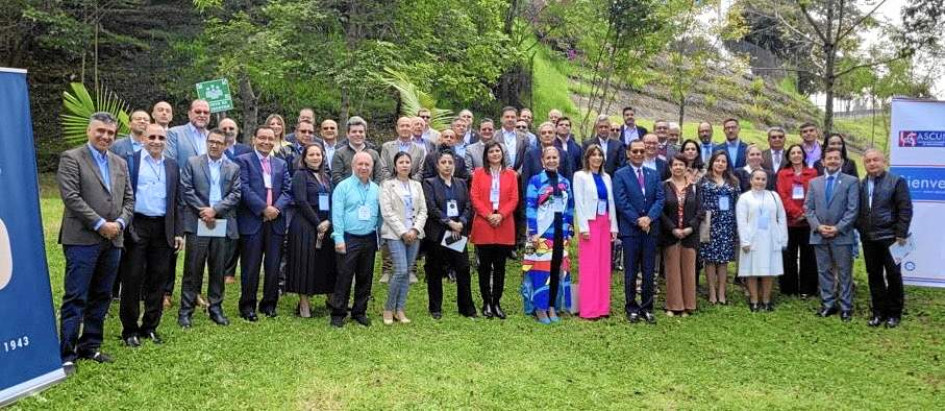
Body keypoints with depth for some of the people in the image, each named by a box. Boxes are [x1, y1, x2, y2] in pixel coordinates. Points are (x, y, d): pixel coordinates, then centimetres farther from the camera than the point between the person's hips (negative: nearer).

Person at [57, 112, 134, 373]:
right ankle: (66, 355, 3)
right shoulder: (71, 158, -2)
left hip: (113, 240, 6)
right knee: (75, 299, -3)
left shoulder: (120, 163, 16)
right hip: (82, 239, -6)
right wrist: (100, 224, -15)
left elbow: (129, 199, 14)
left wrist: (119, 223, -4)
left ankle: (90, 346, 22)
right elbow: (71, 197, -11)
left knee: (101, 297, 11)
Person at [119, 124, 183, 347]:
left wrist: (178, 232, 9)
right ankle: (129, 329, 11)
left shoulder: (172, 166, 14)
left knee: (158, 279, 8)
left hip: (163, 228, 4)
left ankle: (150, 326, 19)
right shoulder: (130, 161, 1)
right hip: (137, 226, -4)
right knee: (133, 278, 1)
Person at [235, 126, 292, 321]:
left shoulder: (281, 164, 17)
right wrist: (264, 208, -15)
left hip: (276, 221, 4)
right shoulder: (243, 161, 3)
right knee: (250, 267, 0)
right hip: (252, 221, -4)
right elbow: (244, 189, -9)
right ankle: (247, 306, 11)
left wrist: (277, 208, -10)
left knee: (274, 266, 6)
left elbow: (287, 191, 8)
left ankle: (269, 304, 18)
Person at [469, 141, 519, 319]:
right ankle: (486, 303, 12)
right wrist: (488, 215, -13)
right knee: (485, 266, 4)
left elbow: (514, 199, 2)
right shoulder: (479, 173, 6)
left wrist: (501, 215, -12)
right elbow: (474, 197, -2)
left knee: (500, 266, 5)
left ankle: (497, 302, 12)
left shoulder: (510, 174, 9)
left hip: (504, 226, 1)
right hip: (483, 225, -1)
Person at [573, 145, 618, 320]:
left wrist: (613, 227, 7)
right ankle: (588, 309, 1)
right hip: (589, 223, -5)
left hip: (605, 224, 5)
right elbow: (579, 203, -7)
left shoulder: (606, 177, 13)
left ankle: (602, 306, 15)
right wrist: (583, 227, -14)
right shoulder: (580, 176, -2)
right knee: (588, 266, -3)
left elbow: (611, 202, 13)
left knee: (604, 265, 7)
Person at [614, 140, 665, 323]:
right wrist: (638, 221, -14)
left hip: (651, 228, 3)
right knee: (631, 272, 4)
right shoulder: (620, 175, 0)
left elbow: (660, 199, 3)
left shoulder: (654, 175, 12)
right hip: (630, 229, -3)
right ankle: (632, 307, 13)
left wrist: (649, 218, -12)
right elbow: (621, 202, -8)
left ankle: (647, 307, 16)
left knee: (649, 271, 6)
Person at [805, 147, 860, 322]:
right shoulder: (814, 182, 11)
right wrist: (818, 226, -8)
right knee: (824, 271, 9)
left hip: (842, 235, -3)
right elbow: (808, 208, 7)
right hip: (819, 235, 3)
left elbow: (852, 209, -6)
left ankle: (846, 307, 10)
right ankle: (828, 304, 19)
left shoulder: (851, 181, 1)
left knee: (845, 272, 3)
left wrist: (838, 228, -14)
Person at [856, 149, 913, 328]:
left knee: (893, 276, 5)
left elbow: (905, 209, -8)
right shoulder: (861, 185, 9)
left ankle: (894, 313, 16)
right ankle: (879, 312, 19)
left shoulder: (896, 181, -5)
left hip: (889, 238, -4)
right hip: (868, 239, 4)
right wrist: (860, 231, 3)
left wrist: (901, 235, -13)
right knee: (874, 276, 9)